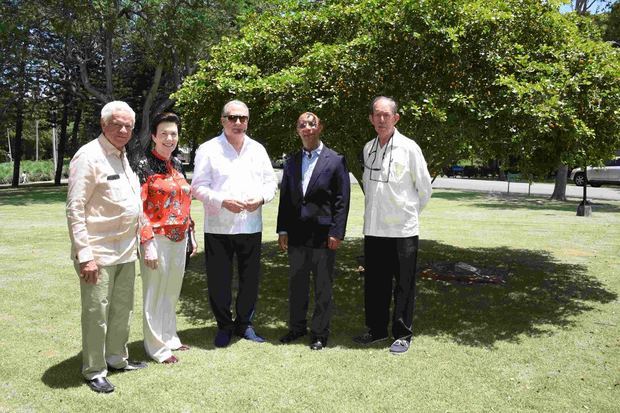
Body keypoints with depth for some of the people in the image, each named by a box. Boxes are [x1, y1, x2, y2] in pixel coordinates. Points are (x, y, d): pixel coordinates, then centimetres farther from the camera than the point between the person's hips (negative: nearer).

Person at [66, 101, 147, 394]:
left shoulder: (123, 156, 13)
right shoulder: (89, 157, -13)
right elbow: (74, 210, -16)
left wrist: (136, 242, 17)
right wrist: (84, 255, -19)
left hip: (126, 251, 8)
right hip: (99, 254, -8)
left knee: (122, 309, 17)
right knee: (96, 314, 3)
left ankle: (117, 358, 33)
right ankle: (94, 371, 17)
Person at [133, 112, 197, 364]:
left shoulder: (177, 164, 10)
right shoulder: (144, 166, -9)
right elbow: (139, 208, -13)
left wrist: (191, 234, 15)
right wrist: (148, 243, -18)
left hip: (179, 238, 6)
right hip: (157, 238, -6)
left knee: (172, 291, 17)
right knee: (155, 293, 5)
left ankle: (169, 337, 32)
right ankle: (156, 346, 18)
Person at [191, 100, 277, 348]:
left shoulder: (258, 150, 11)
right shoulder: (208, 150, -1)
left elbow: (271, 182, 13)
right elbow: (199, 187, -4)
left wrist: (261, 198, -8)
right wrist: (223, 201, -18)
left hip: (251, 226, 3)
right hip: (218, 227, -3)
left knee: (250, 279, 10)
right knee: (219, 281, 4)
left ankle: (244, 324, 29)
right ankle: (224, 326, 24)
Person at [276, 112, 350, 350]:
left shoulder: (336, 161, -2)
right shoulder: (291, 163, 11)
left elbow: (342, 200, -5)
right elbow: (285, 198, 11)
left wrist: (336, 233, -11)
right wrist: (282, 230, 5)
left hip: (323, 234, -4)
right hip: (296, 235, 4)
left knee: (323, 288, 6)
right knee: (296, 285, 14)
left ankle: (319, 333, 20)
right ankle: (297, 328, 30)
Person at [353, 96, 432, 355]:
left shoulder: (408, 148, -6)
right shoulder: (368, 149, 8)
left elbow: (425, 189, 1)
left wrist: (409, 213, 9)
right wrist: (374, 213, 14)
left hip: (403, 229, -5)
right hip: (373, 228, 5)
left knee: (404, 284, 5)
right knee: (374, 283, 13)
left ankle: (403, 334, 18)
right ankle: (377, 329, 28)